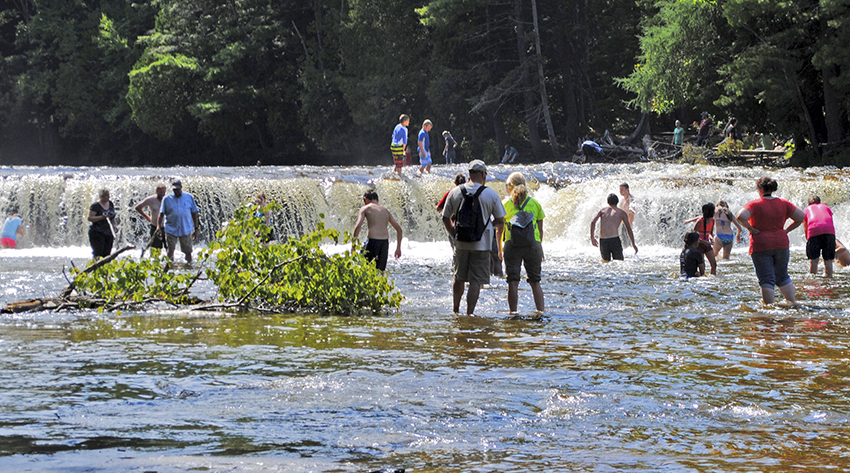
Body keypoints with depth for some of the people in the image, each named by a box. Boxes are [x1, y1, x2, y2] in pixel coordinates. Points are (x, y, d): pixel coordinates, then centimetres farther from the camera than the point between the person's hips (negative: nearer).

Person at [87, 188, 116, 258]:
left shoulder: (110, 204, 13)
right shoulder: (95, 206, -8)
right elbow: (89, 218, -14)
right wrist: (102, 217, -25)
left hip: (109, 234, 6)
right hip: (97, 233, -6)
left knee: (106, 254, 3)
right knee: (98, 254, -12)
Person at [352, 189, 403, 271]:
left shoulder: (365, 208, 6)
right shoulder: (385, 210, 20)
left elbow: (358, 225, -10)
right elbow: (399, 229, 21)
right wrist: (398, 247, 27)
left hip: (372, 241, -5)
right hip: (385, 242, 5)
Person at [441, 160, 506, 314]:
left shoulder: (455, 192, 0)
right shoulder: (491, 194, -6)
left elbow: (445, 218, 4)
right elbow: (500, 221, -2)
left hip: (461, 243, 3)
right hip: (481, 244, -3)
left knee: (459, 278, 18)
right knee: (476, 281, 0)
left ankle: (455, 310, 29)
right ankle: (469, 313, -6)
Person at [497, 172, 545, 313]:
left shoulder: (505, 203, 4)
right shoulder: (535, 203, 9)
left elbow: (500, 229, 8)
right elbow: (540, 229, 11)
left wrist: (500, 248, 19)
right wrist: (539, 246, 21)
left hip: (512, 244, -1)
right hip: (533, 244, 2)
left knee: (513, 282, 1)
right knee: (535, 282, 8)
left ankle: (513, 312, -1)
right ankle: (541, 311, 3)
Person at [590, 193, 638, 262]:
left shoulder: (602, 210, 17)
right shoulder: (622, 212, 12)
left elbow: (593, 222, 2)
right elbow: (629, 229, 12)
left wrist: (592, 238, 8)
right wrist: (633, 244, 18)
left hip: (602, 240, 2)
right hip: (615, 240, -2)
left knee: (606, 262, 11)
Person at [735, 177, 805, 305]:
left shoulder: (755, 204, -9)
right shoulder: (783, 204, 4)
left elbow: (740, 216, -25)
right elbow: (801, 216, 3)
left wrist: (751, 229, -12)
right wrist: (786, 230, 7)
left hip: (761, 246, -4)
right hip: (781, 244, 4)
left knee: (767, 279, -1)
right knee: (782, 276, 19)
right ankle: (793, 302, 17)